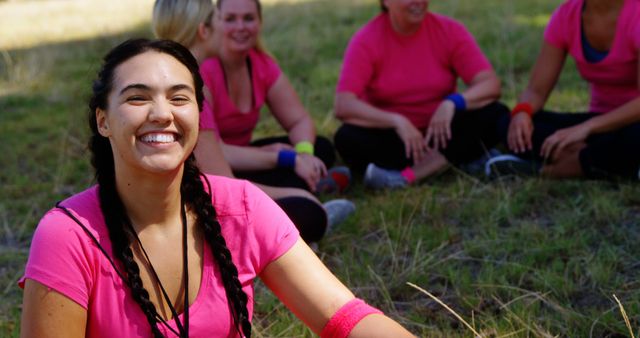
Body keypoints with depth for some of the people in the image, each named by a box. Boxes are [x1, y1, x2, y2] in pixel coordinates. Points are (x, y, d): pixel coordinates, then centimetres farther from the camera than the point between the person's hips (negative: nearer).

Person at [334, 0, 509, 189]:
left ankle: (405, 175, -29)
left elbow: (491, 84, -13)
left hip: (441, 134, 2)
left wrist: (453, 102, -32)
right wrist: (397, 121, -33)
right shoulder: (366, 41, -12)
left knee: (496, 115, -23)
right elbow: (343, 106, -21)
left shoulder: (449, 31, -6)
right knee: (347, 138, -31)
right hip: (391, 137, -2)